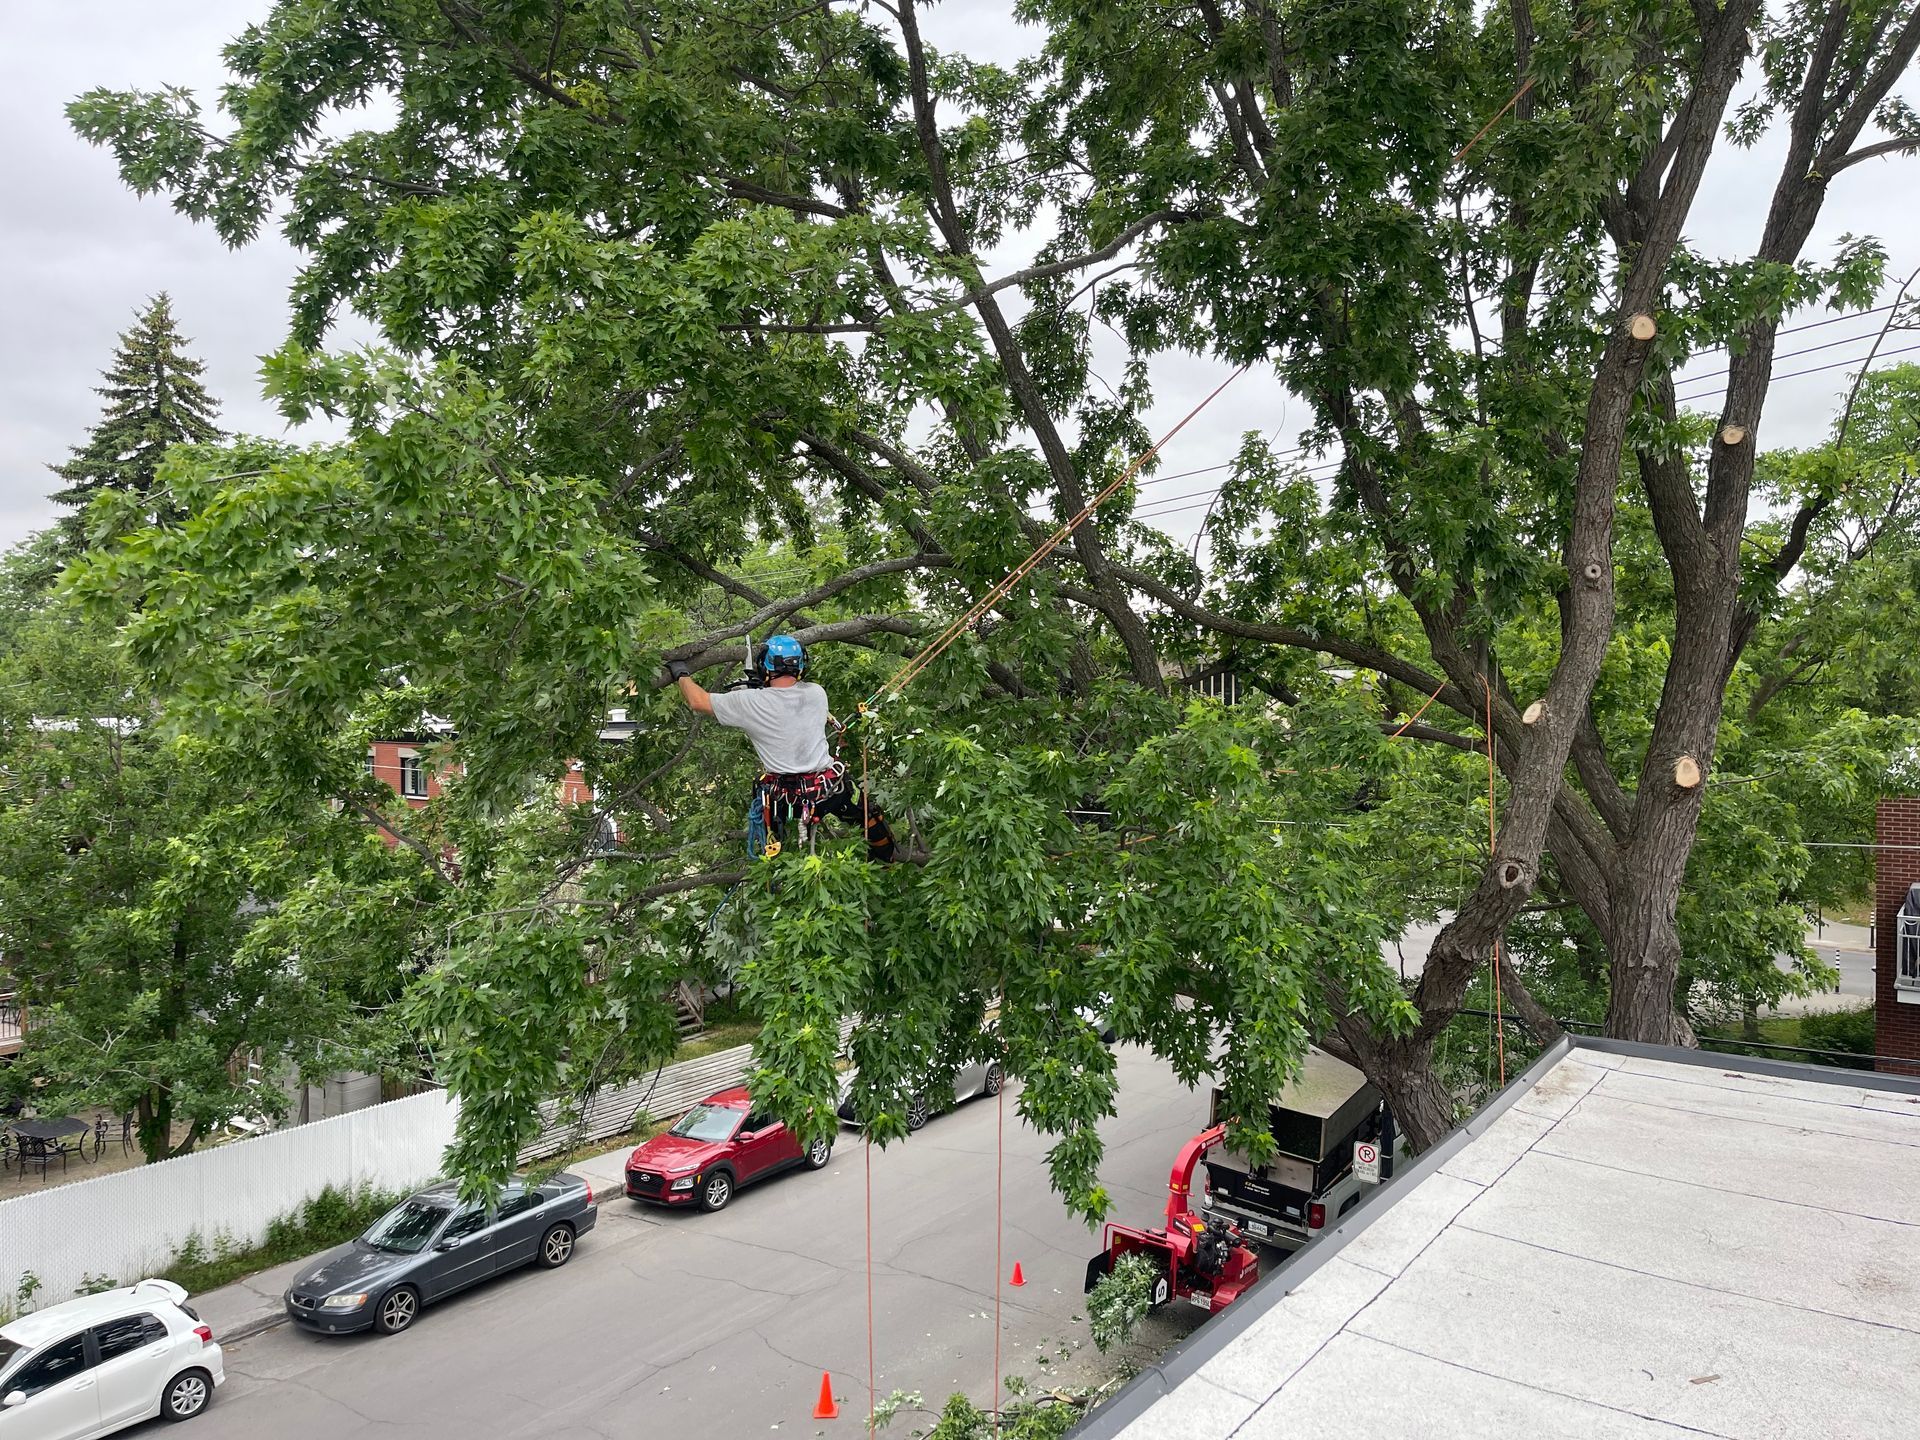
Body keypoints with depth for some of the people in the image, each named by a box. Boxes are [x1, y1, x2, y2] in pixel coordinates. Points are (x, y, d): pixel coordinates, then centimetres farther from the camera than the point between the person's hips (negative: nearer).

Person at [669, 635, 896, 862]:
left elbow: (697, 701, -2)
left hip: (783, 799, -1)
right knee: (869, 812, 26)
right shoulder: (817, 693, -5)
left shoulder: (750, 702, -14)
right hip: (829, 790, 2)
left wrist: (681, 674, 15)